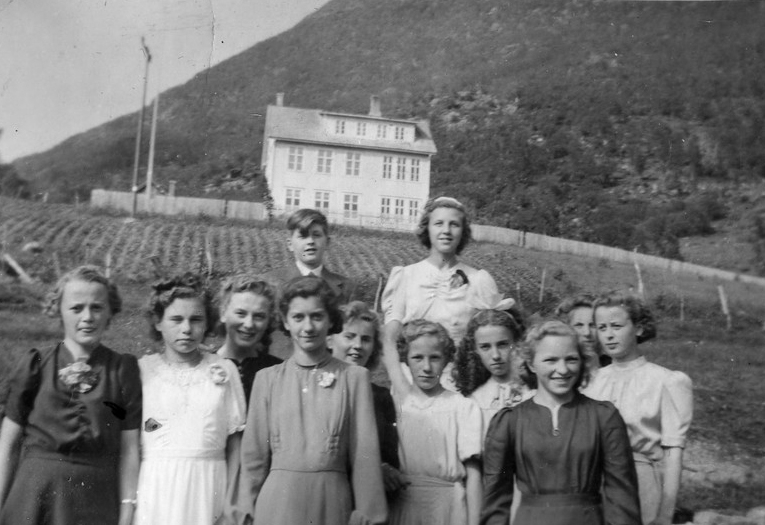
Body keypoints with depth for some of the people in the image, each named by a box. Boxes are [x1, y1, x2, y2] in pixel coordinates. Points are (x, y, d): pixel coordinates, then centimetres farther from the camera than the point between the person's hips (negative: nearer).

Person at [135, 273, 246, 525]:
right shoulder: (141, 370, 2)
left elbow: (234, 444, 5)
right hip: (154, 487, 0)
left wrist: (233, 501, 0)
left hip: (207, 488, 1)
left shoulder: (225, 370, 5)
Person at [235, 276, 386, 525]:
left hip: (331, 502, -1)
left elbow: (365, 454, 0)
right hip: (278, 502, 1)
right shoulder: (267, 379, 5)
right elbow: (254, 453, 7)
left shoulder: (354, 377, 1)